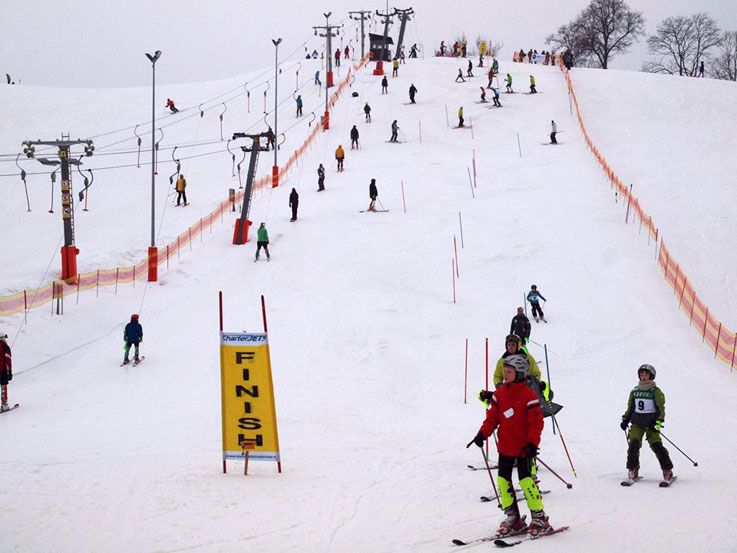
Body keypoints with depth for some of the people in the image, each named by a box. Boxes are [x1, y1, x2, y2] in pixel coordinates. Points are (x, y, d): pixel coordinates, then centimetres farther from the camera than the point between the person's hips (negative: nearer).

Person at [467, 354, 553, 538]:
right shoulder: (500, 393, 5)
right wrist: (482, 434, -2)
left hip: (523, 446, -7)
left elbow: (537, 421, -13)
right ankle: (512, 519, 14)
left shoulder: (528, 396, -13)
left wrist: (532, 443, -21)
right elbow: (492, 417, 10)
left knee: (525, 479, -9)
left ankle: (539, 520, 0)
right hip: (505, 446, 7)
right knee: (503, 479, 5)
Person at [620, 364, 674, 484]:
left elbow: (661, 409, -3)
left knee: (656, 445, -14)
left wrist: (658, 422, -16)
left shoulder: (656, 392, -1)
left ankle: (667, 470, -5)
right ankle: (632, 470, -5)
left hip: (651, 424, -3)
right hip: (636, 423, 3)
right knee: (633, 444, -14)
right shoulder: (634, 392, 12)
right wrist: (625, 420, 9)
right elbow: (630, 408, 21)